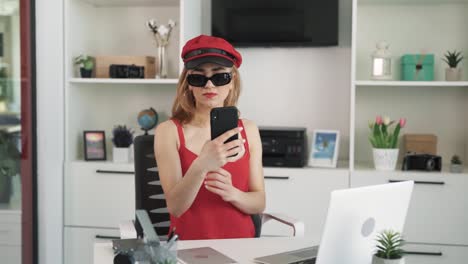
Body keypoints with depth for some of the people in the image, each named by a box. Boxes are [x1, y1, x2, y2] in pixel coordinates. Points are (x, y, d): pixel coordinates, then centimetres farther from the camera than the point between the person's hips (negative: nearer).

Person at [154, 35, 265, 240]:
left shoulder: (248, 130, 5)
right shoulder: (169, 131, -2)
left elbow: (259, 203, 5)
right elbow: (175, 207, -11)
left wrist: (232, 194, -16)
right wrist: (201, 166, -28)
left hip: (240, 244, 3)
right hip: (188, 245, -3)